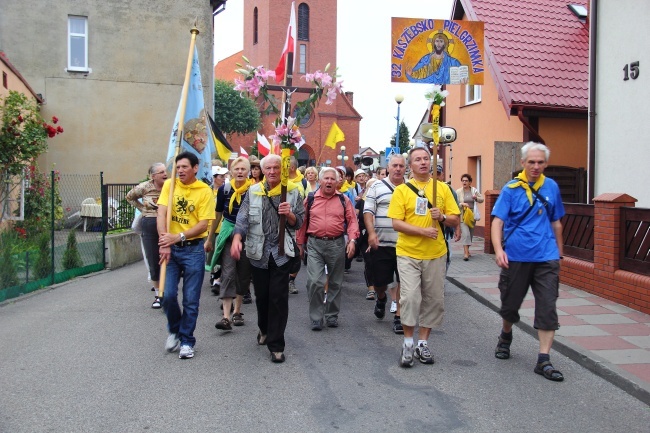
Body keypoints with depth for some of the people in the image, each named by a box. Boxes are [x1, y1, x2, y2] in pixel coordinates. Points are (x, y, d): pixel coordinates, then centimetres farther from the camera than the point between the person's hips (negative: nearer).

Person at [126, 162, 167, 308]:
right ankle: (157, 295, 21)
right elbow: (130, 197, 18)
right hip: (149, 227, 2)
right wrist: (142, 208, 8)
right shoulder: (144, 187, -1)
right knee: (153, 262, 7)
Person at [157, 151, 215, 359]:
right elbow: (161, 214, -7)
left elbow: (204, 224, -10)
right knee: (168, 295, -1)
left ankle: (187, 340, 19)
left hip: (193, 249, -2)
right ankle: (174, 330, 27)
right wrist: (164, 241, -19)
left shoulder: (205, 191, -5)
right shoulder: (169, 185, 2)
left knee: (191, 299, 4)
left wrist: (178, 237, -21)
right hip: (170, 248, 2)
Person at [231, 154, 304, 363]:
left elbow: (299, 223, 2)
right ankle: (265, 329, 40)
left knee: (278, 297, -4)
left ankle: (276, 344, 6)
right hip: (258, 251, 2)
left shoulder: (293, 191, 1)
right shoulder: (253, 192, 4)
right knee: (261, 295, 14)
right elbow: (243, 218, -2)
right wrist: (237, 238, -19)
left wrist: (290, 214, -20)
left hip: (282, 252, -2)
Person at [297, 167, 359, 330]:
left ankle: (332, 315, 26)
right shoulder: (310, 199, 4)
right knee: (314, 282, -9)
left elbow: (352, 221, 1)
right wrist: (300, 244, 10)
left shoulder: (344, 200, 5)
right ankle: (316, 318, 5)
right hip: (314, 244, -1)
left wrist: (352, 240, -14)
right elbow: (303, 223, 9)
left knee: (335, 283, 11)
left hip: (336, 244, 1)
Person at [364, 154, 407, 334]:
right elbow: (368, 211, -2)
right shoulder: (377, 187, 3)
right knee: (379, 280, 8)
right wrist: (371, 233, -15)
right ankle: (381, 298, 42)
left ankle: (398, 316, 14)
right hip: (381, 243, 0)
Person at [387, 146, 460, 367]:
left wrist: (442, 217, -13)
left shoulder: (442, 188, 7)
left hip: (435, 254, 3)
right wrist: (423, 231, -19)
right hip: (408, 253, -3)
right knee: (410, 297, -10)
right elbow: (396, 223, -8)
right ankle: (408, 343, 8)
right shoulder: (402, 190, -1)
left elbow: (455, 219, 8)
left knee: (434, 300, 8)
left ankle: (423, 342, 23)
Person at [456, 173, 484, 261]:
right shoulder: (458, 191, -3)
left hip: (472, 215, 4)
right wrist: (462, 204, -22)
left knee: (470, 234, 13)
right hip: (463, 216, -4)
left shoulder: (474, 190, 6)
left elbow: (481, 199, 11)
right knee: (465, 233, -16)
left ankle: (466, 250, 30)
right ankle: (466, 253, -18)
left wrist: (476, 198, -10)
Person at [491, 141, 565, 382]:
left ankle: (544, 360, 4)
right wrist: (498, 249, -26)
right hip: (516, 256, -2)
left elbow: (556, 222, 16)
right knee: (510, 304, 12)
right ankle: (505, 336, 42)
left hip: (546, 257, 2)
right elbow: (497, 221, -12)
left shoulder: (551, 187, 6)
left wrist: (559, 253, 18)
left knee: (548, 308, -3)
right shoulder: (511, 188, -4)